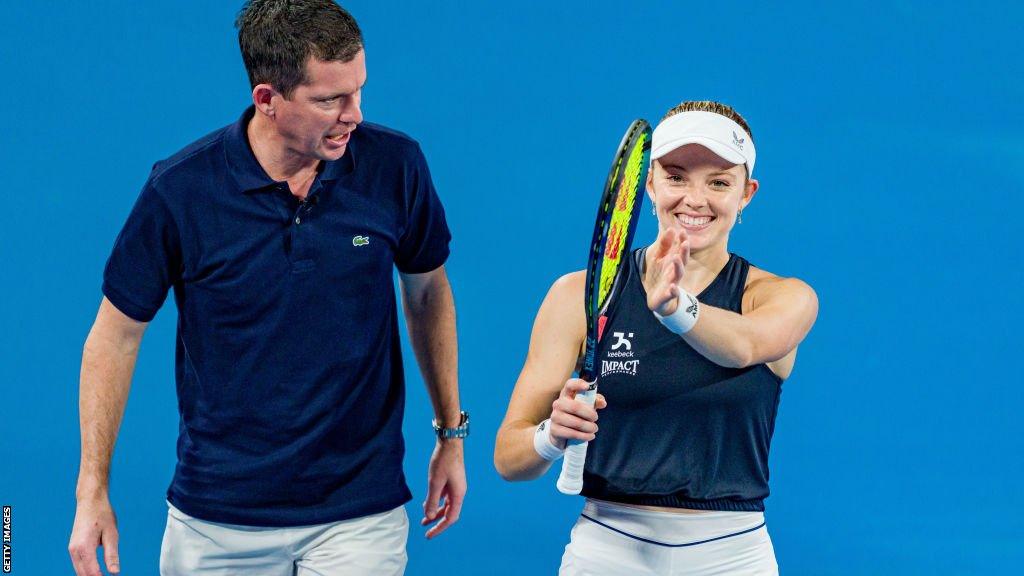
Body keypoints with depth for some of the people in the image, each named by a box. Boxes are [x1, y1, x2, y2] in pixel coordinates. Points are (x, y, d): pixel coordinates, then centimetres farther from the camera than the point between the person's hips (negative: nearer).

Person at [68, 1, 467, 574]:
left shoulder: (394, 165, -8)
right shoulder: (180, 188, -12)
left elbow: (427, 291, 10)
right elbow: (117, 334, -1)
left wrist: (452, 431, 13)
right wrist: (93, 491, -2)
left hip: (360, 515, 0)